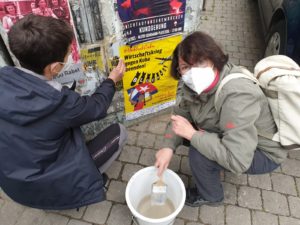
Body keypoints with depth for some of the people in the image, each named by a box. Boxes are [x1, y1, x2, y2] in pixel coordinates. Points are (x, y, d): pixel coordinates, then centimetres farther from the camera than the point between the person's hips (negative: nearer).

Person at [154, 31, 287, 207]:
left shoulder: (237, 96, -38)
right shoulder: (197, 85, -15)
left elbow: (236, 161, -41)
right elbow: (181, 113, -3)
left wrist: (193, 135, -32)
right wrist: (169, 146, -17)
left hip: (264, 154, -6)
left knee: (199, 154, -26)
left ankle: (211, 196, 6)